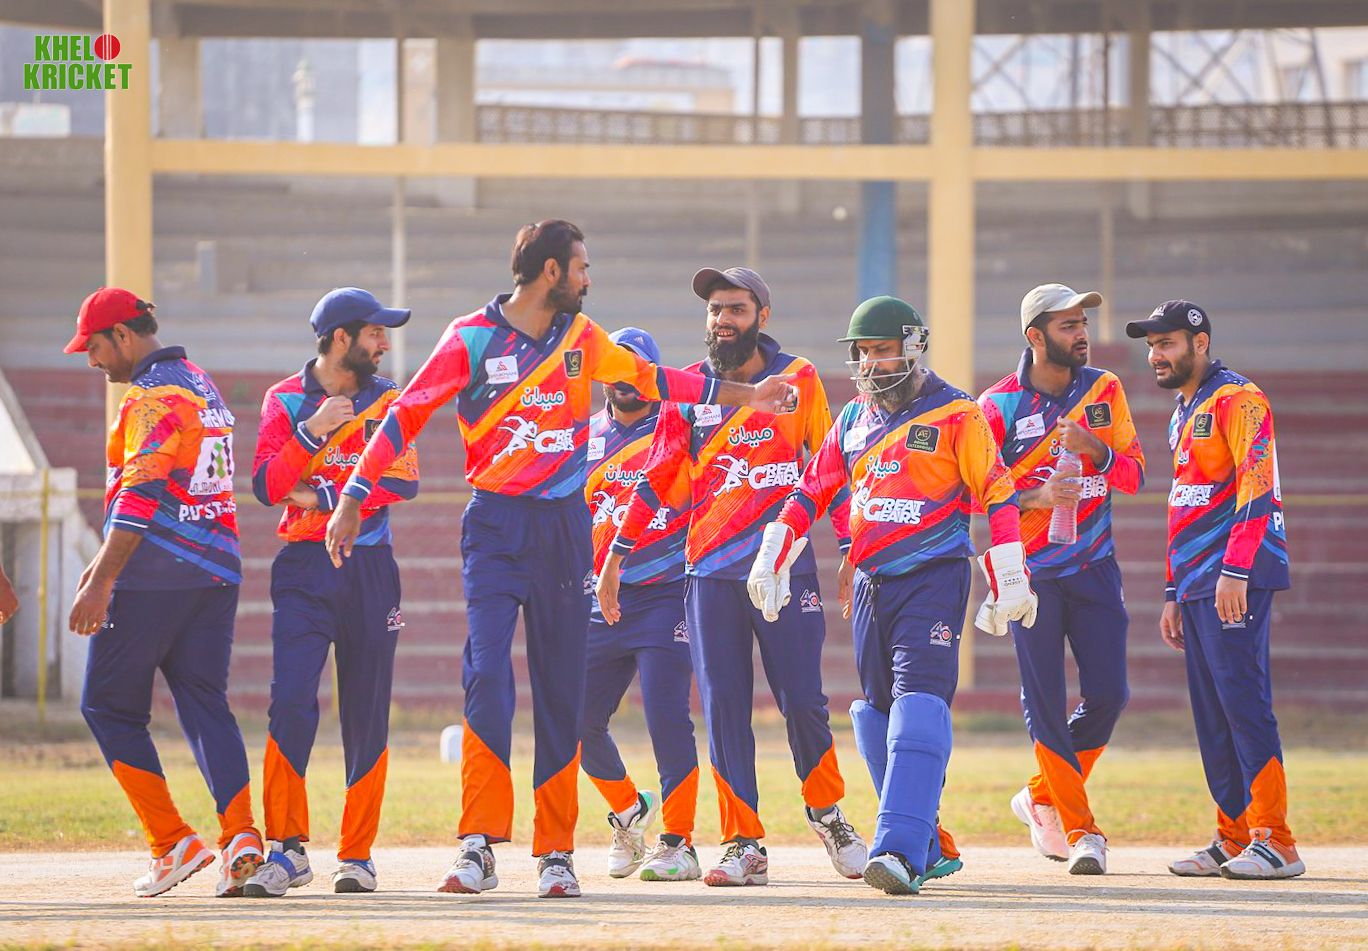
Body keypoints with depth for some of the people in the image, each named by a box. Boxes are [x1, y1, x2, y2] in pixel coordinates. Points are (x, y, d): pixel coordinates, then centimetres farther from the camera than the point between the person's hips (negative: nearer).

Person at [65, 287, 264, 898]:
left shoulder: (152, 395, -11)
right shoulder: (201, 385, 19)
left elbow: (141, 495, -20)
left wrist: (100, 582, -24)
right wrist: (106, 562, 29)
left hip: (152, 575, -9)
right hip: (217, 571, 9)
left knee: (109, 706, 1)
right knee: (205, 704, 4)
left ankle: (173, 843, -6)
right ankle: (241, 836, -14)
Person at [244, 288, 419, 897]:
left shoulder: (387, 400, 7)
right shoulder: (284, 401, 6)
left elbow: (404, 481, -6)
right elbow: (266, 486, -5)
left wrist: (323, 497, -11)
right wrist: (311, 432, -17)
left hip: (369, 570, 1)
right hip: (303, 570, -1)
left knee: (367, 713, 2)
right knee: (290, 703, -14)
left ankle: (357, 855, 9)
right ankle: (287, 849, -13)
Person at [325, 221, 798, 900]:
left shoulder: (582, 339, 9)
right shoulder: (473, 339, -4)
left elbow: (655, 380, 22)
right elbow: (406, 415, -5)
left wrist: (743, 396, 23)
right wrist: (352, 499, -11)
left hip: (564, 525, 4)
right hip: (495, 525, -4)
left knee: (562, 691, 3)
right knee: (487, 675, -16)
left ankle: (555, 854, 8)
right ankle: (479, 848, -15)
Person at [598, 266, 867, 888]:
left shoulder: (799, 380, 4)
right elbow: (655, 480, 10)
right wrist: (614, 558, 4)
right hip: (711, 573, 2)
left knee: (802, 702, -4)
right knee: (723, 709, -2)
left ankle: (827, 813, 20)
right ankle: (744, 847, 2)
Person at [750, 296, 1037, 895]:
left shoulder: (956, 415, -3)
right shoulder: (853, 420, 15)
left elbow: (997, 495, -6)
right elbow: (812, 491, 18)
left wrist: (1009, 582, -12)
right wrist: (772, 558, 8)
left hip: (933, 576, -7)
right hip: (870, 582, 7)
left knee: (919, 703, -18)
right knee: (878, 710, 8)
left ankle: (901, 850, -28)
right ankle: (925, 850, 17)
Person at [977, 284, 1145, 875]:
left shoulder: (1104, 390, 6)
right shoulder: (999, 405, -5)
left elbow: (1134, 475, 4)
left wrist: (1095, 448, -16)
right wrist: (1033, 497, -23)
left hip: (1094, 565, 3)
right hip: (1030, 570, -3)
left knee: (1109, 694, -3)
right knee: (1045, 702, -5)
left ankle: (1044, 800, 18)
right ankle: (1081, 831, 2)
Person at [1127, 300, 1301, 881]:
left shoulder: (1236, 399, -7)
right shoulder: (1183, 415, 23)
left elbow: (1256, 486, -18)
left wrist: (1235, 570, -25)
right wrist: (1173, 595, 22)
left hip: (1238, 576, -10)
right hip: (1197, 584, 10)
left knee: (1242, 700, -14)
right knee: (1211, 716, 8)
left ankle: (1275, 842, -15)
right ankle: (1234, 837, 11)